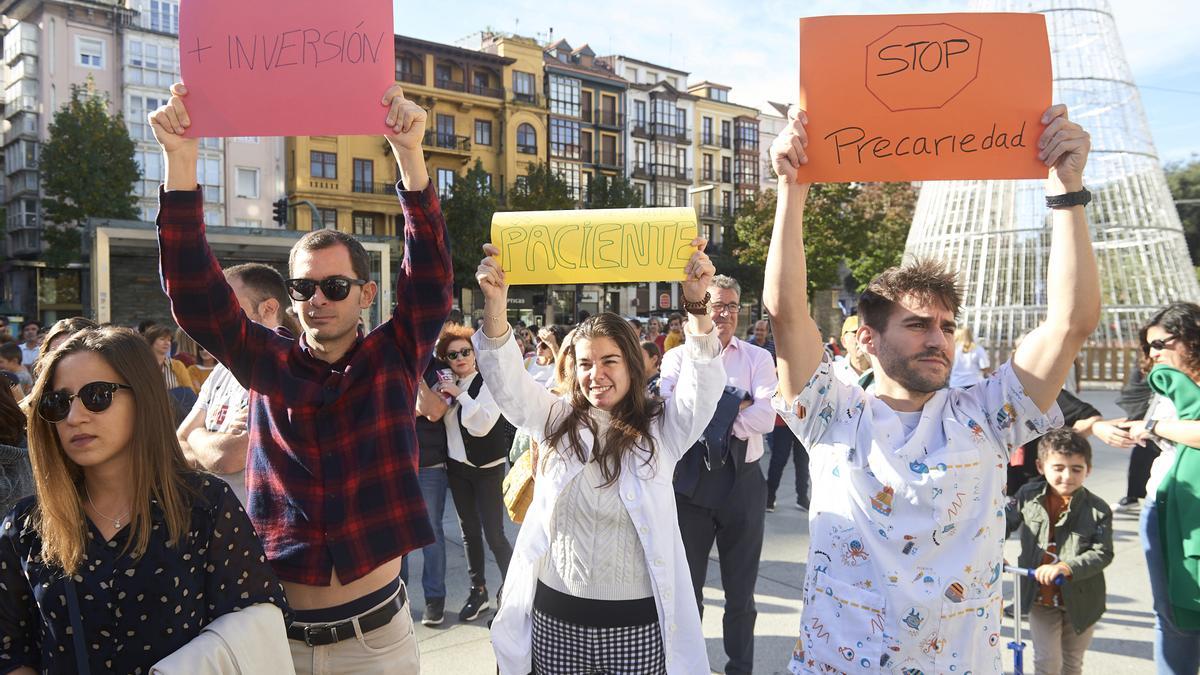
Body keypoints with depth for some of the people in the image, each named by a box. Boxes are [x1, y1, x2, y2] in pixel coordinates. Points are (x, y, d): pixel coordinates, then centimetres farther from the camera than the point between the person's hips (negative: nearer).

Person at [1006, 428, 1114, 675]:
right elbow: (1005, 523, 6)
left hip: (1080, 599, 0)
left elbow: (1102, 553, -19)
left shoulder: (1098, 509, -14)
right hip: (1040, 597, 0)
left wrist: (1066, 567, -32)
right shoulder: (1028, 496, -9)